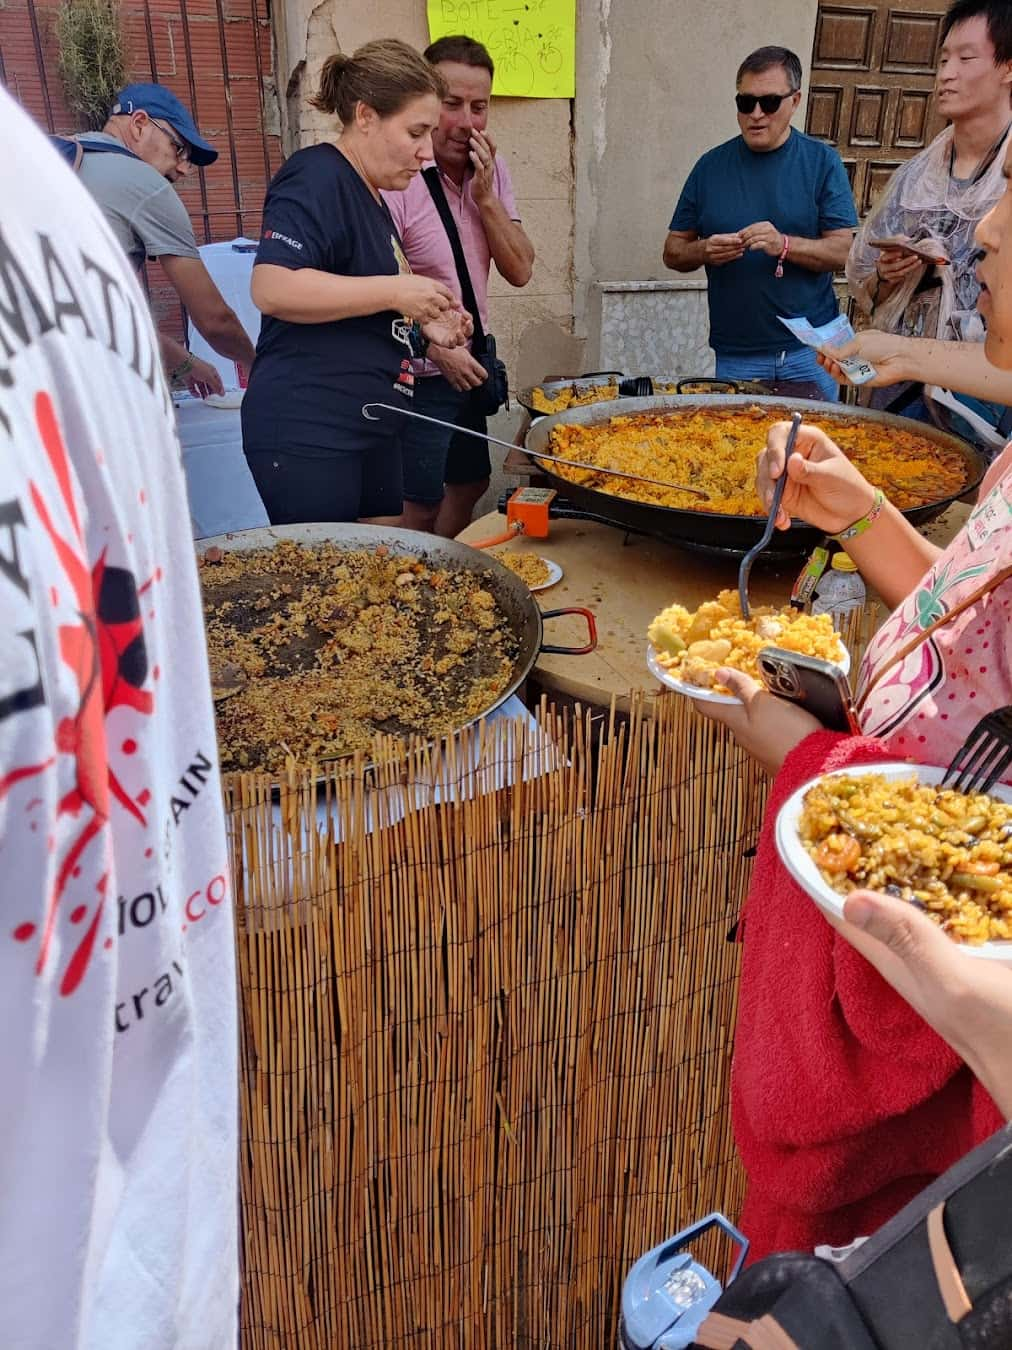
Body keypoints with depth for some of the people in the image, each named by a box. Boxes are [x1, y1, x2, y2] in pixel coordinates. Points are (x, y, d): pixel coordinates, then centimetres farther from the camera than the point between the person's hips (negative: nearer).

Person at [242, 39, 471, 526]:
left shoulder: (370, 197, 19)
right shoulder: (317, 177, -10)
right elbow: (272, 289, -24)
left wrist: (422, 325, 11)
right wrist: (394, 291, -19)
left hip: (370, 430, 10)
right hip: (306, 434, -9)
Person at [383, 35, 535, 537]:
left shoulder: (491, 168, 3)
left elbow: (519, 271, -2)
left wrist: (486, 196, -13)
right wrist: (437, 347, -24)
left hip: (468, 365, 8)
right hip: (417, 377, -8)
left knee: (470, 483, 21)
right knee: (419, 510, 1)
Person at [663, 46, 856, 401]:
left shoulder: (822, 162, 2)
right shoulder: (711, 166, 7)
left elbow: (845, 251, -4)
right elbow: (673, 252, 9)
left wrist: (784, 244, -21)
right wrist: (704, 251, -14)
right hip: (735, 356, 1)